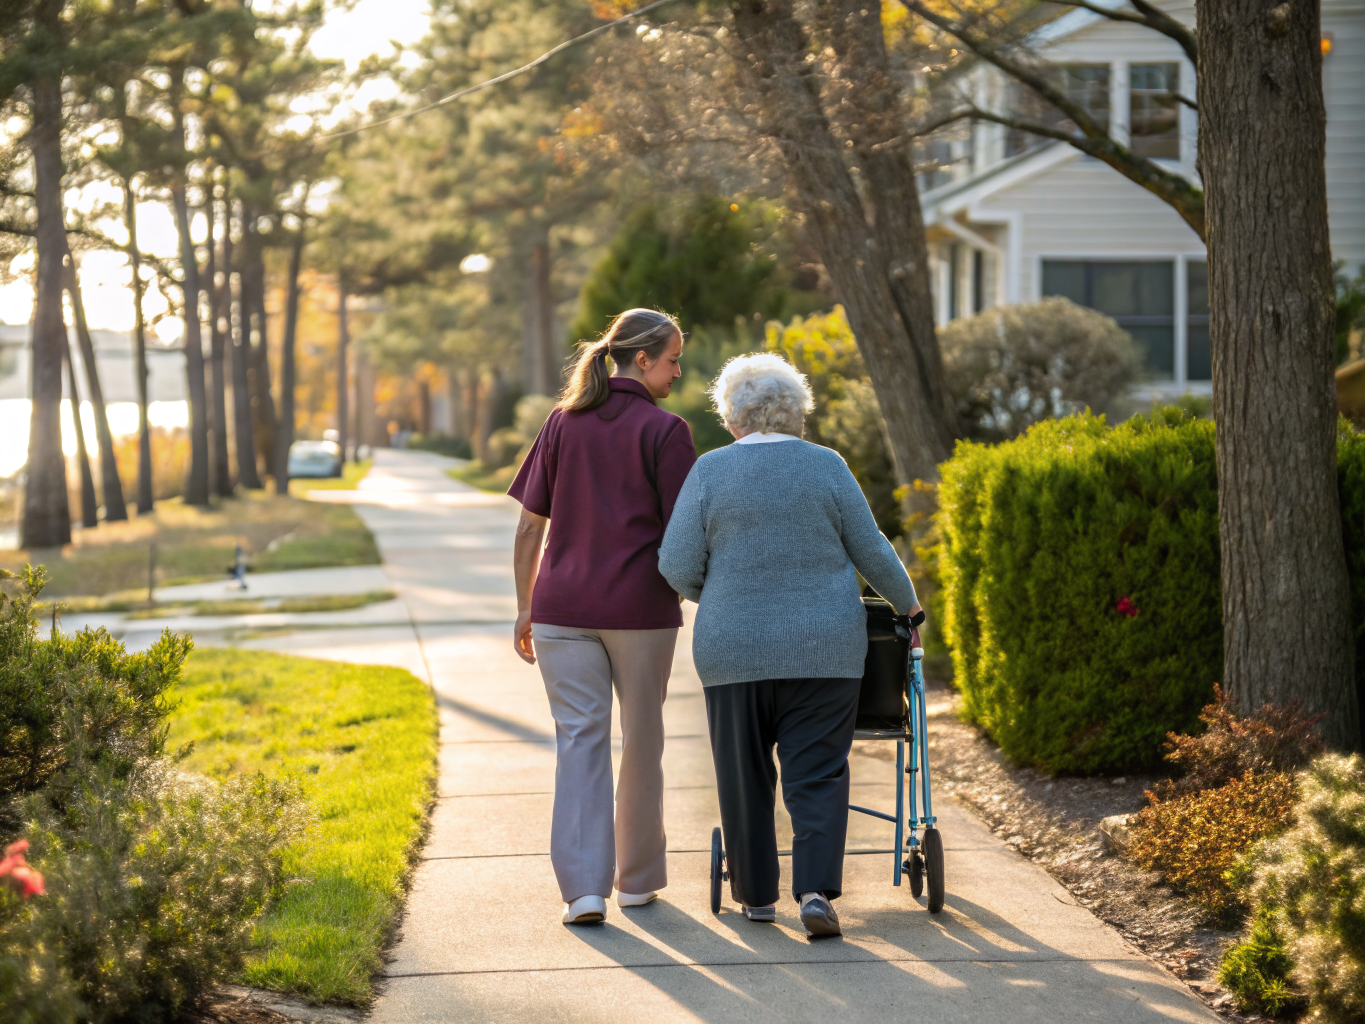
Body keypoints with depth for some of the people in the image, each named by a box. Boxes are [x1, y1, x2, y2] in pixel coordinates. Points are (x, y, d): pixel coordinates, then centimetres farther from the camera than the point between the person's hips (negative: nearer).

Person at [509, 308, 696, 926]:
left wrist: (525, 610, 11)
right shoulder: (664, 431, -5)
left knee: (579, 740, 3)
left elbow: (530, 527, 6)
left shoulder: (563, 423, 7)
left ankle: (583, 888, -6)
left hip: (562, 608, 3)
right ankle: (636, 879, 24)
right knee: (641, 740, 12)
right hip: (641, 608, -3)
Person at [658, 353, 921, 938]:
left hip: (734, 647, 0)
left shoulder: (709, 472, -2)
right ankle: (816, 890, -11)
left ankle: (755, 895, 19)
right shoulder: (826, 467, 0)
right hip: (823, 648, 0)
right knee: (818, 776, 2)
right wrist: (906, 603, 20)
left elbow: (678, 568, -4)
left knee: (744, 776, 12)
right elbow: (871, 552, 3)